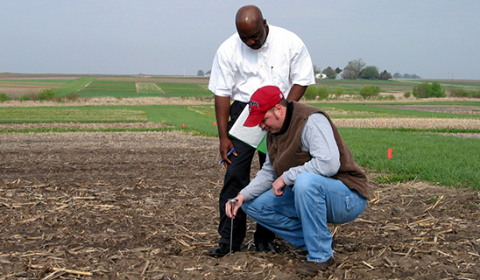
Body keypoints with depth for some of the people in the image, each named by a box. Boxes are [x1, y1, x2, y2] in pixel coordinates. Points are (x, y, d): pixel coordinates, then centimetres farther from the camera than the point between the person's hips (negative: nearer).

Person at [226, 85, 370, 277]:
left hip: (348, 197, -9)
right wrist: (243, 195, -6)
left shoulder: (311, 120, -21)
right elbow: (268, 172, 11)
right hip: (309, 195, 9)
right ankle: (311, 241, 3)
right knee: (254, 205, 0)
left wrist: (287, 177, -24)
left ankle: (321, 255, -22)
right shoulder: (273, 132, 6)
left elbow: (329, 163, -34)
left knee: (305, 181, -39)